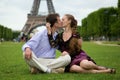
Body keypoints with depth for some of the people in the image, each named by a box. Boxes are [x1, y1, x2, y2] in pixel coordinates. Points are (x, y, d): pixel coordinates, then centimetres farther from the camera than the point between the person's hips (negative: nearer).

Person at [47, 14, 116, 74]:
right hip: (69, 59, 2)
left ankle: (100, 67, -4)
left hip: (78, 55, -2)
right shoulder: (60, 36, 7)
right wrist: (49, 32, -14)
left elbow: (78, 49, 2)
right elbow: (53, 45, -10)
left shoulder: (75, 34, -1)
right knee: (73, 68, -35)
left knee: (84, 64, -38)